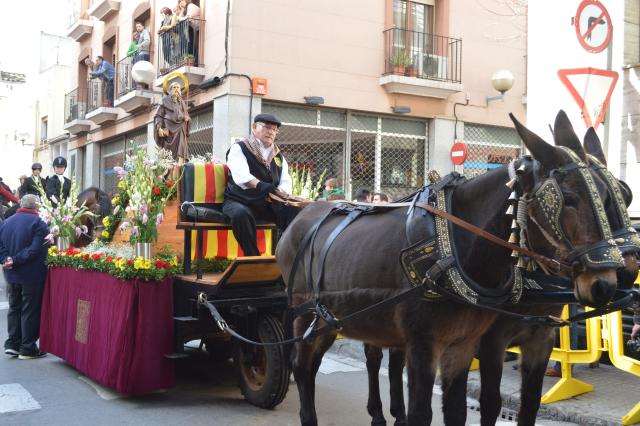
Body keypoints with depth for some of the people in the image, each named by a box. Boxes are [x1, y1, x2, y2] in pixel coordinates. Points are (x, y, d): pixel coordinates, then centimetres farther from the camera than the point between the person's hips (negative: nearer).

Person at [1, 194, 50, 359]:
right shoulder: (38, 223, -14)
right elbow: (36, 249, -23)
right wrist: (16, 261, -19)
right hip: (32, 276, -6)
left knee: (14, 308, 19)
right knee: (30, 311, 2)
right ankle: (28, 348, 6)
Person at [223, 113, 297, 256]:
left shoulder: (278, 156, 17)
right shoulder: (238, 148, -2)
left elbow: (286, 181, 7)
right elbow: (242, 176, -19)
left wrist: (280, 192, -18)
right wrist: (265, 187, -36)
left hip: (268, 204, 5)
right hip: (240, 201, -4)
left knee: (295, 212, -21)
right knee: (241, 214, -39)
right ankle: (253, 258, -27)